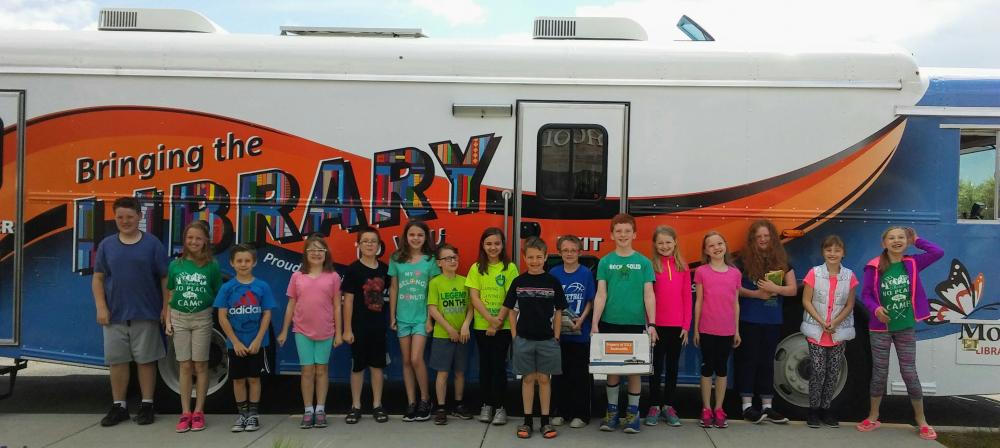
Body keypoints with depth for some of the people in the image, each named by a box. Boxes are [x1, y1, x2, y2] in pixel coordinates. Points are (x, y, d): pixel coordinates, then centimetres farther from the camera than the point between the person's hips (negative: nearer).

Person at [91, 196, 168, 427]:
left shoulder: (152, 244, -1)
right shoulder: (106, 245, 6)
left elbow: (165, 278, 0)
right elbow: (98, 278, 8)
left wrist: (165, 308, -5)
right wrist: (101, 307, -2)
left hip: (145, 314, -2)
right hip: (114, 314, 3)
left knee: (145, 360, 5)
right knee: (116, 361, 8)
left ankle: (147, 405, 15)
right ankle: (118, 406, 20)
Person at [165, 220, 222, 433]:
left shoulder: (212, 266, -3)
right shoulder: (175, 265, 3)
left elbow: (218, 295, 3)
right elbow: (171, 296, 8)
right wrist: (168, 321, 3)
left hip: (202, 319, -2)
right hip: (179, 319, 2)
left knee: (200, 366, 4)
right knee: (185, 366, 5)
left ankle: (198, 412, 12)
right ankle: (185, 413, 11)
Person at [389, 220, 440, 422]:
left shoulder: (430, 260, -2)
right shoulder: (397, 259, 4)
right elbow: (393, 288, 8)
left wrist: (430, 318, -6)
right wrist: (392, 316, 6)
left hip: (421, 317, -3)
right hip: (403, 317, 3)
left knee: (416, 359, -10)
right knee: (406, 361, 7)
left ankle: (425, 399, 9)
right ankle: (411, 402, 16)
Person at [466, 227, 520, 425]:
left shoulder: (510, 268, -2)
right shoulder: (476, 268, 3)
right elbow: (474, 298, -3)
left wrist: (498, 322, -12)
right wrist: (491, 319, -14)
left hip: (503, 326, -2)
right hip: (482, 325, 2)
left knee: (499, 365, -2)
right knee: (485, 364, 9)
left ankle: (499, 406, 9)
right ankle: (487, 404, 20)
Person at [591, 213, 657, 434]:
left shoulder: (643, 262, 2)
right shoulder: (605, 262, 3)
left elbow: (649, 295, 0)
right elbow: (601, 295, 1)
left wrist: (652, 324, -7)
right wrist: (594, 323, -6)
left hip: (635, 323, 0)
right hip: (610, 322, 1)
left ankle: (633, 412, 17)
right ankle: (612, 411, 19)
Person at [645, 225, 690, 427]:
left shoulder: (683, 267, 4)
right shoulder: (651, 266, -3)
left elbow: (687, 298, 5)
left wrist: (686, 325, 1)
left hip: (677, 326, 2)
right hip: (657, 325, -2)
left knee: (673, 366, 11)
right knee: (656, 366, 7)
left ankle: (668, 406, 21)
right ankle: (654, 406, 16)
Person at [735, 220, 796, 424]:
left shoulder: (782, 261, 6)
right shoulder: (744, 260, -3)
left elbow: (793, 289, 3)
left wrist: (775, 288, -15)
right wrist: (755, 294, -17)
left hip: (772, 321, 3)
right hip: (749, 320, -3)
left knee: (767, 362, 9)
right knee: (748, 360, 0)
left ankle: (767, 406, 16)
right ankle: (747, 406, 5)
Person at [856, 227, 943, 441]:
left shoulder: (912, 263, -1)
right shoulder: (875, 267, -6)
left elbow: (938, 252, -12)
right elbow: (865, 294, -5)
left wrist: (917, 240, -1)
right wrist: (875, 308, -23)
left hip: (906, 328, 1)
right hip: (880, 328, -1)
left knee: (909, 373, 5)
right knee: (879, 373, 9)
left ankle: (922, 422, 18)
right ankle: (873, 417, 22)